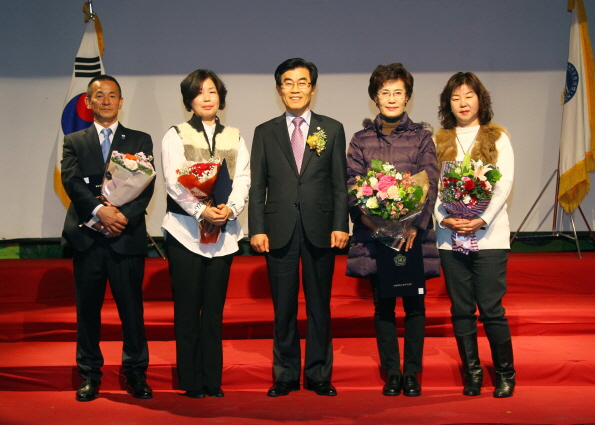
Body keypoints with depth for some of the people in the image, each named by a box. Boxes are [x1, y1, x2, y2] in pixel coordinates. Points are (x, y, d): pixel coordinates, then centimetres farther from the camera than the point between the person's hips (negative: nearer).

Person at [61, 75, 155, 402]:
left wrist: (123, 216, -14)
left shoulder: (140, 141, 12)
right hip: (87, 237, 1)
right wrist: (99, 211, -17)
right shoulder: (74, 142, 13)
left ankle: (136, 374, 11)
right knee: (87, 308, 5)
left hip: (127, 236, -1)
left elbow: (146, 186, 2)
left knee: (132, 308, 0)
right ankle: (89, 375, 14)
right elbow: (71, 181, -2)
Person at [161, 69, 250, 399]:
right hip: (185, 230, -2)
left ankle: (213, 381, 10)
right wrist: (202, 211, -19)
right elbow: (175, 182, -6)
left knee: (214, 309, 4)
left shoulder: (234, 137, 15)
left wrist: (230, 208, -14)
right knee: (187, 308, -1)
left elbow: (243, 179, 5)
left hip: (223, 232, 3)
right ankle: (191, 383, 6)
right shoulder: (176, 136, 6)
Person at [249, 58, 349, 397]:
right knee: (284, 308, 5)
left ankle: (318, 374, 16)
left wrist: (340, 225, -4)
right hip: (279, 231, 0)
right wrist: (257, 229, -3)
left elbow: (340, 183, 5)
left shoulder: (332, 130, 9)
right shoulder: (265, 133, 9)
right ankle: (286, 375, 15)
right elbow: (257, 186, 6)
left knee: (319, 306, 6)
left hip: (320, 230, 0)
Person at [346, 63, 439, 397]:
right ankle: (392, 372, 15)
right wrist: (365, 215, -16)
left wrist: (415, 225, -15)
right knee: (383, 304, 6)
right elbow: (351, 184, 3)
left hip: (414, 233, -1)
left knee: (414, 303, 3)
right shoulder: (361, 140, 8)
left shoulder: (421, 137, 5)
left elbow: (430, 184, -2)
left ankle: (412, 372, 14)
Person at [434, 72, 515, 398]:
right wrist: (444, 219, -13)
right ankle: (471, 373, 17)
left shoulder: (497, 138, 7)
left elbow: (504, 184, -2)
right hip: (450, 236, 2)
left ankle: (505, 374, 10)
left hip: (488, 234, -2)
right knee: (461, 309, 6)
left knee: (491, 308, -4)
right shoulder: (439, 141, 11)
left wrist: (481, 220, -15)